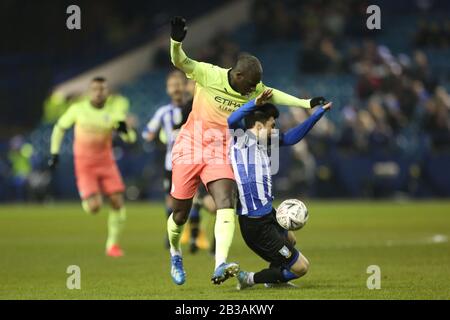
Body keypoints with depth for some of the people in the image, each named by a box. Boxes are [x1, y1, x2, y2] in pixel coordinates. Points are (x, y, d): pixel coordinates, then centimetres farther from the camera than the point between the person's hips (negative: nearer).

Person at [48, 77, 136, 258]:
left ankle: (113, 244, 10)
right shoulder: (78, 109, -7)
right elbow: (59, 127, 7)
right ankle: (87, 201, 23)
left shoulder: (114, 112, -4)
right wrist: (54, 153, 2)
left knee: (118, 202, -7)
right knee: (94, 207, -16)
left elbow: (131, 138, -6)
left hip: (106, 162, 2)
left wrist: (125, 130, -29)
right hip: (84, 165, -2)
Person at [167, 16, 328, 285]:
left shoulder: (254, 90, 2)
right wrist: (176, 41, -41)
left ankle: (220, 267, -34)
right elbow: (181, 62, -19)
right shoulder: (209, 75, -12)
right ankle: (175, 254, 38)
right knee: (181, 214, 6)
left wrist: (307, 104, 14)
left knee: (226, 203, -22)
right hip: (190, 146, -3)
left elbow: (273, 95, 20)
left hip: (220, 154, 3)